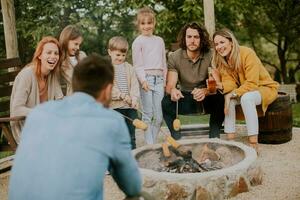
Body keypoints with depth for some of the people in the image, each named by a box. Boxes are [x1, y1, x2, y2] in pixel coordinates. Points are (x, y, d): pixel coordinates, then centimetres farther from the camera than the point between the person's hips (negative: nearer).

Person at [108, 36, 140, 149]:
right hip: (115, 106, -3)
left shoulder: (129, 67, 10)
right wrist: (122, 95, -19)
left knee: (131, 135, 11)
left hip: (130, 106, 4)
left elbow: (134, 85, 4)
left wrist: (134, 98, -11)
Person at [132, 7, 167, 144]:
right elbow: (137, 64, -3)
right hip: (146, 78, -4)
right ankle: (149, 144, 3)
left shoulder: (159, 40, 18)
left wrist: (165, 80, 13)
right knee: (148, 115, -3)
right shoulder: (138, 41, 4)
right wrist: (143, 80, -16)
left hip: (159, 79, 4)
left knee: (159, 116, 2)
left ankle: (154, 142, 14)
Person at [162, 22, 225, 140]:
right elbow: (169, 85, -17)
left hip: (206, 99, -1)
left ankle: (214, 138, -18)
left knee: (219, 98, -33)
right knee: (166, 102, -27)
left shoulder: (210, 56, -11)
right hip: (185, 98, 1)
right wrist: (173, 90, -43)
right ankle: (176, 138, -14)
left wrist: (205, 91, -43)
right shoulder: (174, 57, -7)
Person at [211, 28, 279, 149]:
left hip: (265, 88, -6)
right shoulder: (222, 61, -3)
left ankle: (253, 145, -35)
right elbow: (231, 84, -12)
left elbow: (252, 83, -24)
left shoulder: (247, 53, -22)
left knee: (246, 97, -35)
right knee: (227, 98, -22)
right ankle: (230, 141, -19)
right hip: (243, 90, 6)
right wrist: (220, 85, -34)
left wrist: (233, 94, -33)